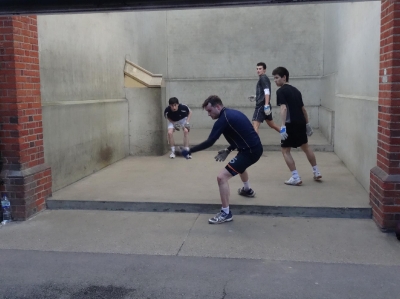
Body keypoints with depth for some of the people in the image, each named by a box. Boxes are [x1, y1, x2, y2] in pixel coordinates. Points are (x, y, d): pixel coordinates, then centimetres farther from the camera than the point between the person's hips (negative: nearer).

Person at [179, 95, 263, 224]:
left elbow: (209, 142, -22)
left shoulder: (223, 120, -18)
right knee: (240, 165, 41)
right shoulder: (232, 113, 10)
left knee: (222, 177, -14)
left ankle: (226, 213, -6)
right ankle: (247, 190, 67)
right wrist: (228, 150, 14)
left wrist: (189, 151, -16)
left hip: (250, 151, -10)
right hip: (254, 147, 10)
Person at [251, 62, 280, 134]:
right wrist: (256, 97, 29)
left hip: (261, 106, -10)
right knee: (272, 125, 22)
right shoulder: (264, 78, 21)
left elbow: (267, 92, -19)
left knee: (255, 125, -17)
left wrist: (266, 105, -27)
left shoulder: (263, 78, -7)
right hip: (264, 105, 10)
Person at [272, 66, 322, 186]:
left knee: (285, 150, 3)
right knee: (305, 146, 25)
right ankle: (316, 172, 35)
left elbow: (284, 108, -20)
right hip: (301, 123, 8)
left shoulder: (281, 91, -6)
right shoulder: (296, 90, 17)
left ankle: (296, 178, -3)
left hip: (291, 124, -8)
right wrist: (307, 124, 26)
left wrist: (283, 126, -27)